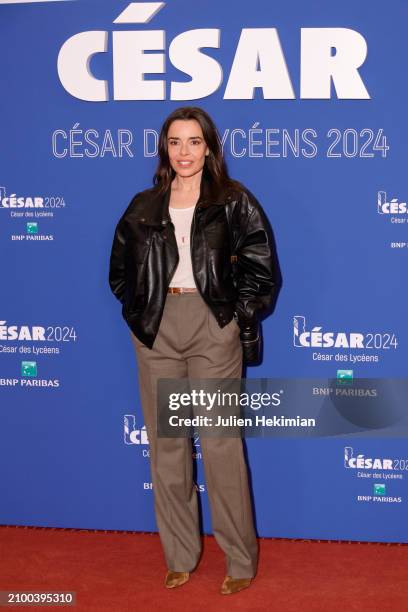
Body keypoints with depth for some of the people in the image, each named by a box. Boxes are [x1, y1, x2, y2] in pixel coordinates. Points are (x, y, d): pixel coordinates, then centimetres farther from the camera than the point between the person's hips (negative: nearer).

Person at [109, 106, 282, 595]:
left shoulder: (234, 202, 0)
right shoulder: (143, 207, 10)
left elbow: (262, 268, -1)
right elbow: (120, 270, 19)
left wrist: (237, 316, -3)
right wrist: (140, 312, 8)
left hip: (214, 329, -4)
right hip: (156, 332, 4)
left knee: (221, 444, -3)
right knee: (166, 444, 7)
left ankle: (241, 560, 10)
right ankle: (180, 556, 20)